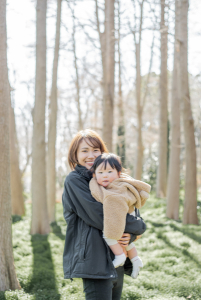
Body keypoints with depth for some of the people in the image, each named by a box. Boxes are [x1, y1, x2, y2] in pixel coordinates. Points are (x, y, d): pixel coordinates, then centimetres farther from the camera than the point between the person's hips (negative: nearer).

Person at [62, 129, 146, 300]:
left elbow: (130, 212, 12)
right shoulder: (74, 180, -6)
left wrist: (130, 236, -10)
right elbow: (100, 216, -16)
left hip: (116, 262, 7)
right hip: (95, 262, -7)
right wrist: (139, 227, -6)